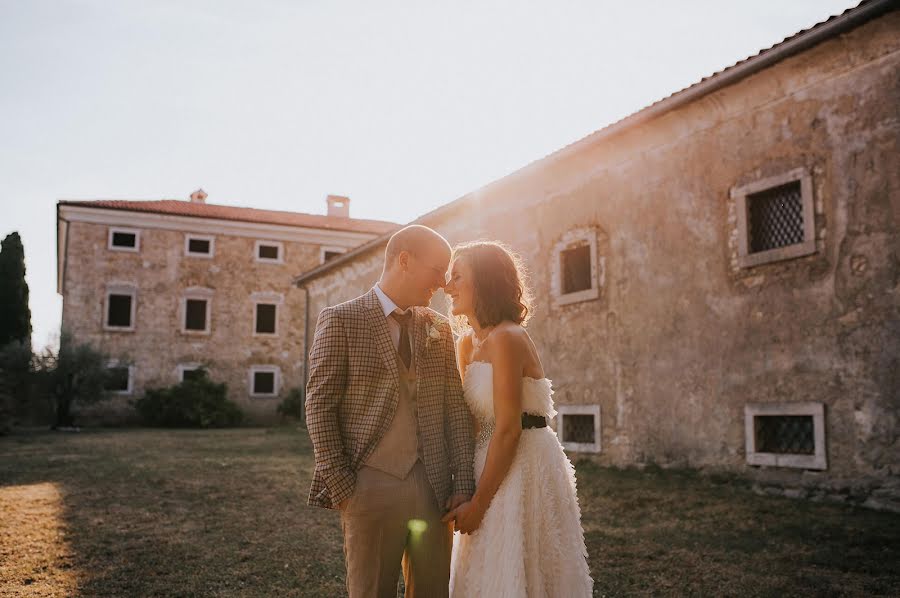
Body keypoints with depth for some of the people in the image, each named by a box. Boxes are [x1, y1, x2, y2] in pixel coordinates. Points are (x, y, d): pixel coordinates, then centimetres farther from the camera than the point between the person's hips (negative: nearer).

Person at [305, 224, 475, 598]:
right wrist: (341, 488, -9)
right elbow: (319, 406, -5)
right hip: (370, 486, -4)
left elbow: (457, 409, 9)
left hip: (434, 488, 4)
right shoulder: (340, 321, -2)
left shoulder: (439, 328, 11)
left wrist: (464, 483, 2)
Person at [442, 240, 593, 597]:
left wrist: (478, 503, -16)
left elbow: (508, 430, -21)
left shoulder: (506, 339, -18)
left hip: (524, 467, -8)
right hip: (494, 465, 9)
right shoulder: (469, 343, 9)